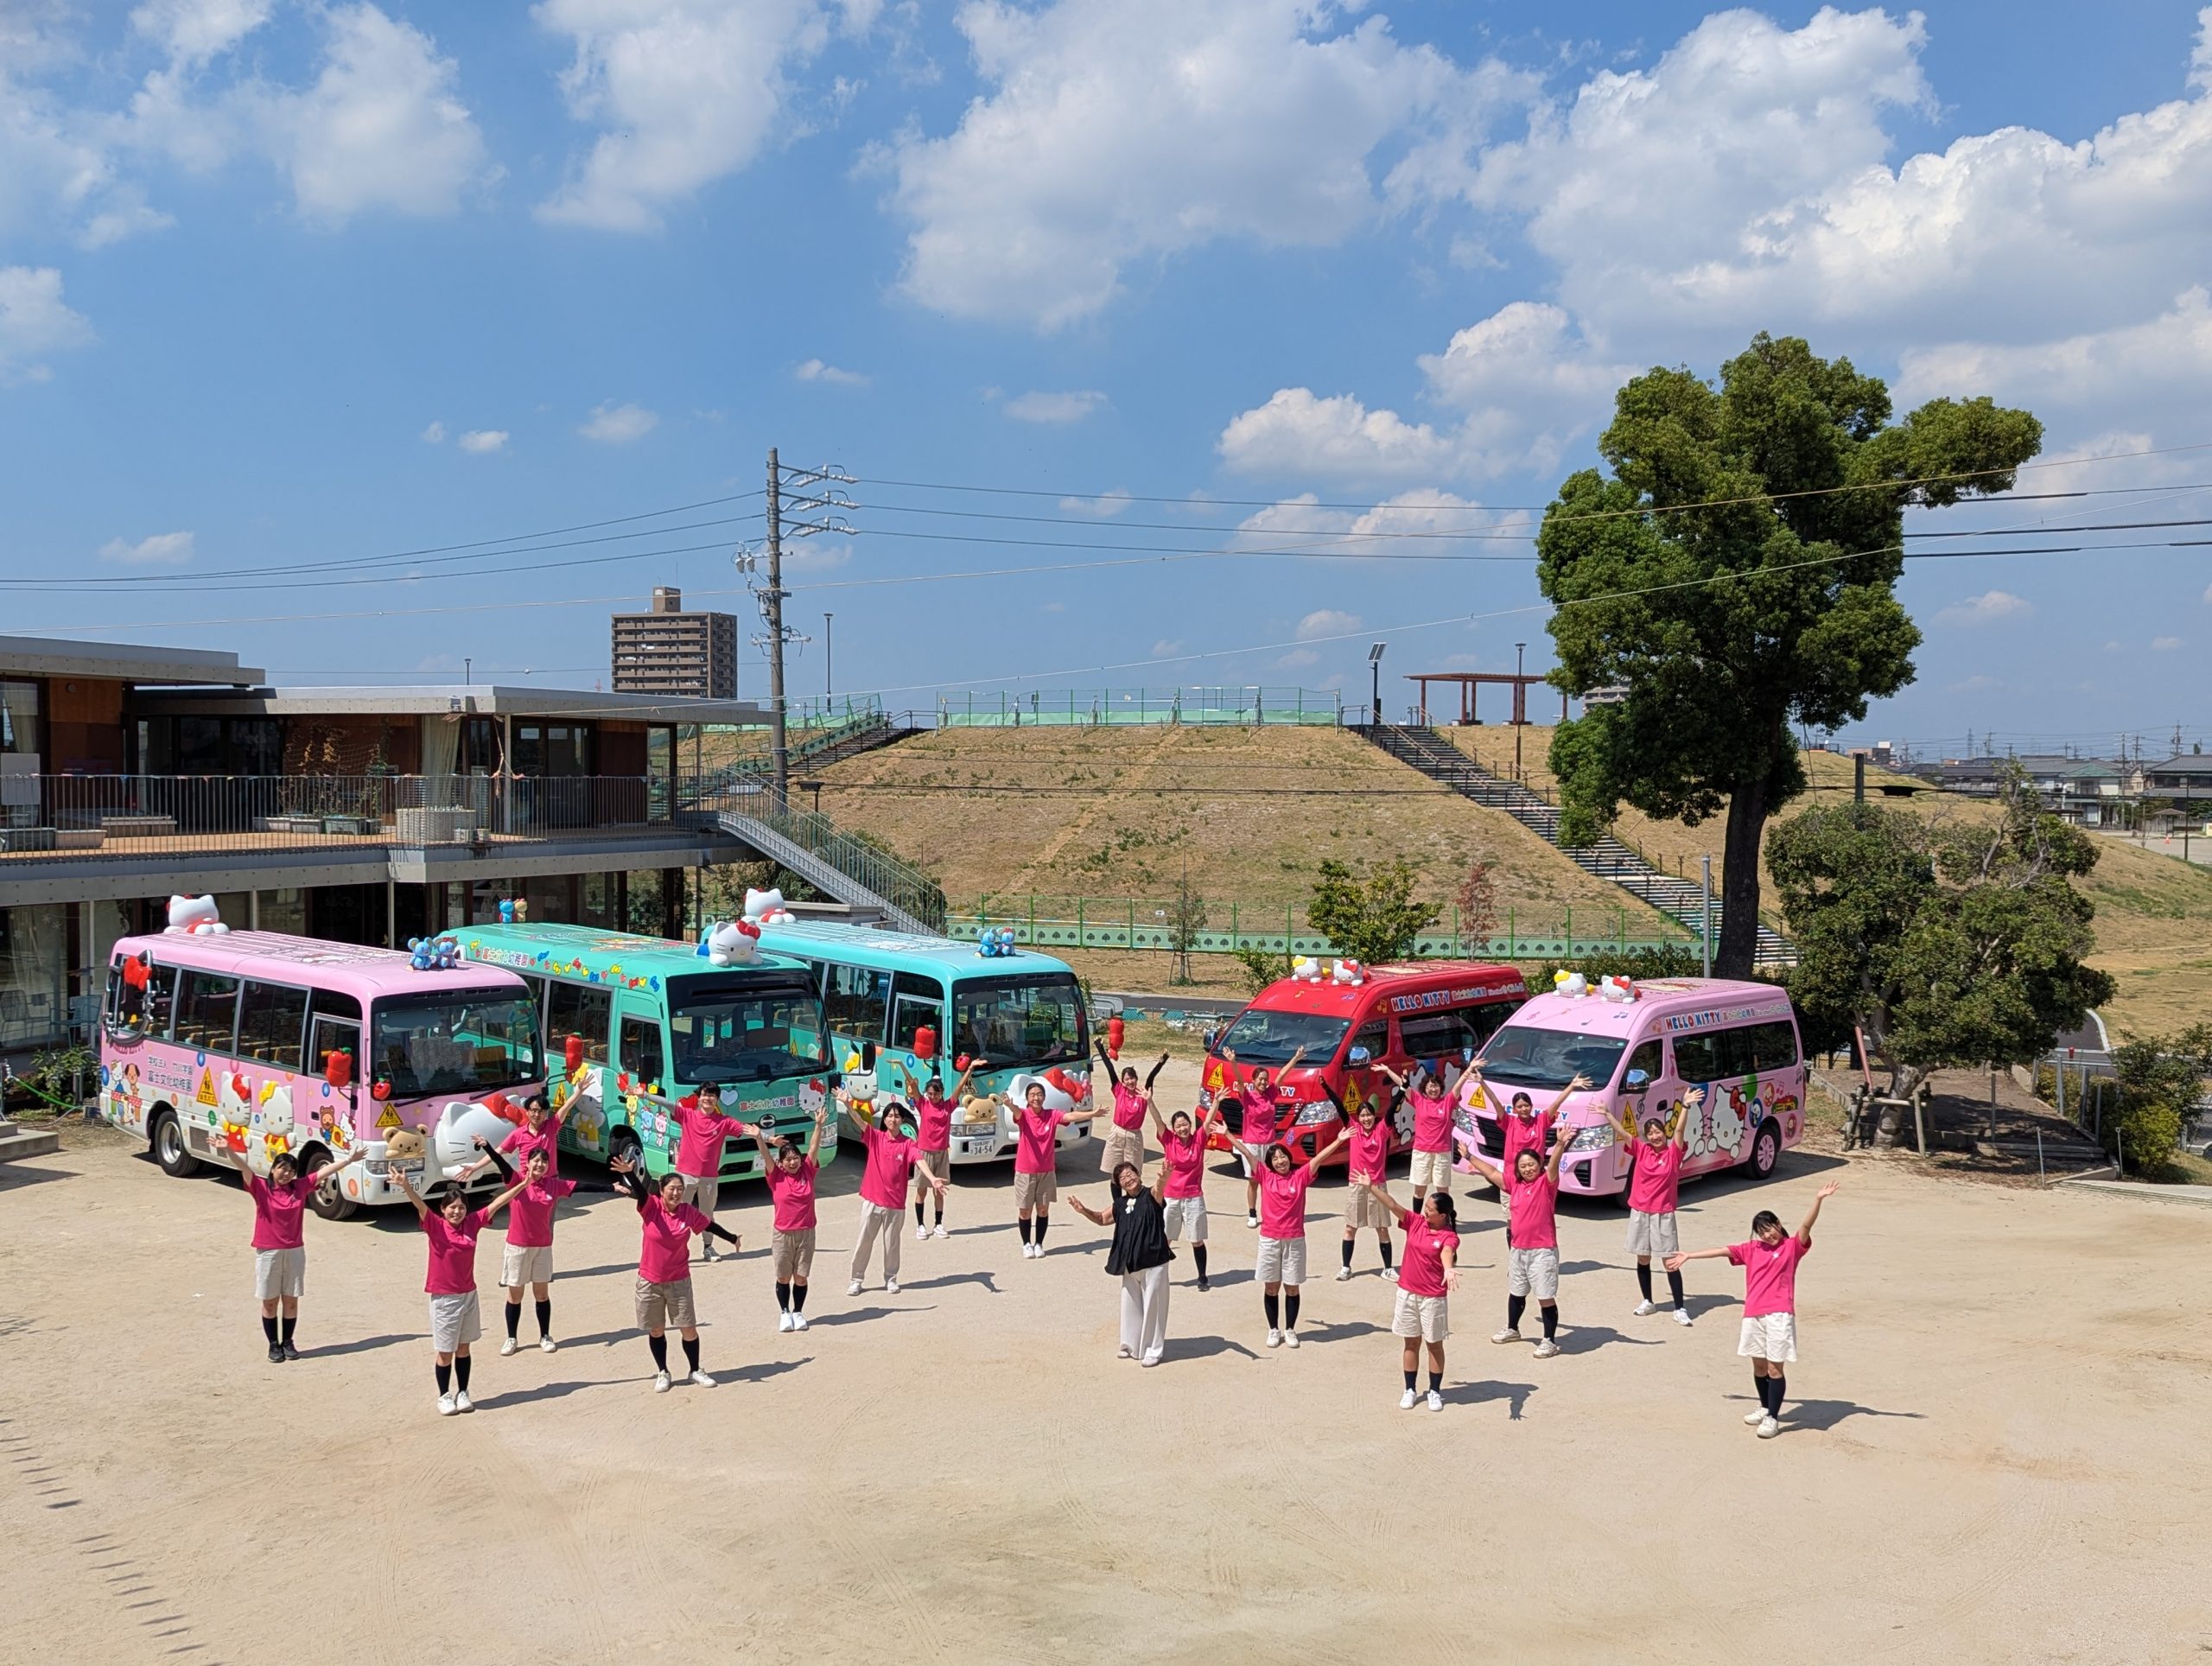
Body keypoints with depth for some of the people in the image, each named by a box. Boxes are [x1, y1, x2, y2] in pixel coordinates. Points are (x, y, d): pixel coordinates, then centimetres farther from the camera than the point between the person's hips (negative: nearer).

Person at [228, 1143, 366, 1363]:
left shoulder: (300, 1187, 3)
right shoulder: (261, 1188, -6)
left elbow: (324, 1171, 6)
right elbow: (243, 1167, -19)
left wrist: (350, 1159, 7)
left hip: (295, 1252, 3)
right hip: (268, 1253, -3)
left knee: (291, 1300, 9)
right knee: (270, 1301, 6)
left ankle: (287, 1343, 23)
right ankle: (274, 1345, 18)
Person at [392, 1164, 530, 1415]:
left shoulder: (472, 1223, -1)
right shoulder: (435, 1226, -12)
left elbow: (495, 1204, 4)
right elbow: (420, 1205, -29)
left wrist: (523, 1184, 5)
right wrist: (406, 1186, -47)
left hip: (468, 1295, 4)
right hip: (443, 1298, -4)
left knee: (463, 1348, 15)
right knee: (445, 1352, 6)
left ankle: (462, 1393, 27)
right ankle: (444, 1396, 21)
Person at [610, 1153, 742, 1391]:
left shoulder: (688, 1212, -5)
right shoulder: (651, 1206, -13)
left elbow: (710, 1226, 12)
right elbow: (640, 1191, -33)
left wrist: (732, 1238, 24)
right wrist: (629, 1173, -54)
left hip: (679, 1281, 2)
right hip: (650, 1281, -1)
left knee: (689, 1329, 5)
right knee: (656, 1330, 10)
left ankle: (695, 1371, 23)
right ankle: (662, 1373, 27)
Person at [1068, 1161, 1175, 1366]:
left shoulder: (1151, 1196, -9)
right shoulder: (1121, 1204, 10)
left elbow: (1159, 1188, -32)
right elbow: (1103, 1219, 25)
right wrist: (1084, 1211, 7)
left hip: (1153, 1262, -7)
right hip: (1129, 1264, 7)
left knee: (1152, 1307, -1)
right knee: (1130, 1306, 16)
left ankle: (1153, 1351, 10)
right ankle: (1132, 1346, 31)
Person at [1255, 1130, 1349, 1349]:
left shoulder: (1300, 1176, -1)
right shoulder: (1266, 1177, -1)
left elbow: (1318, 1158, -10)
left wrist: (1339, 1140, -18)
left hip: (1295, 1240, 0)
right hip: (1269, 1240, 0)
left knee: (1292, 1287, 7)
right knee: (1271, 1287, 8)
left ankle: (1290, 1330, 18)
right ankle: (1274, 1330, 19)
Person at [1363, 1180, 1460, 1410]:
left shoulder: (1449, 1236, -15)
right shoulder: (1415, 1222, -2)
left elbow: (1446, 1253, -36)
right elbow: (1393, 1206, -9)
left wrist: (1449, 1270, -57)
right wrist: (1372, 1188, -19)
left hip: (1433, 1298, -4)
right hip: (1407, 1293, 4)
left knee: (1434, 1345, 10)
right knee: (1411, 1342, 13)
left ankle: (1435, 1392, 23)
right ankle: (1410, 1391, 23)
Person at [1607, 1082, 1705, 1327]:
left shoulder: (1673, 1153, -5)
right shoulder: (1641, 1151, 2)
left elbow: (1679, 1130, -19)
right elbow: (1623, 1132, -4)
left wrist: (1686, 1107, -32)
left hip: (1663, 1214, -3)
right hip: (1639, 1212, 3)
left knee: (1670, 1261, -3)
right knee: (1642, 1259, 12)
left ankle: (1680, 1309, 1)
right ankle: (1648, 1302, 27)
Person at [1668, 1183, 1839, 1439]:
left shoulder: (1792, 1246, 2)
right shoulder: (1751, 1248, 15)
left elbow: (1807, 1226, -14)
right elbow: (1720, 1251, 18)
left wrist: (1818, 1200, -30)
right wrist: (1688, 1256, 20)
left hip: (1779, 1315, -5)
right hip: (1753, 1315, 5)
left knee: (1775, 1368, -4)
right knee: (1759, 1366, 13)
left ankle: (1773, 1418, 1)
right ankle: (1765, 1408, 30)